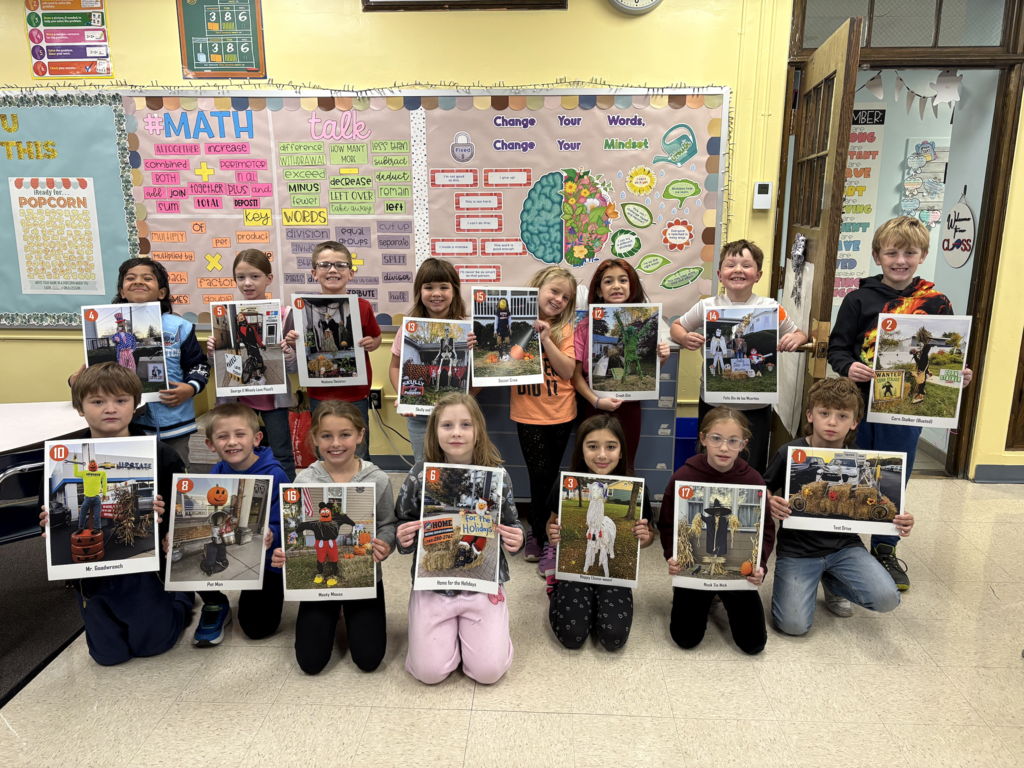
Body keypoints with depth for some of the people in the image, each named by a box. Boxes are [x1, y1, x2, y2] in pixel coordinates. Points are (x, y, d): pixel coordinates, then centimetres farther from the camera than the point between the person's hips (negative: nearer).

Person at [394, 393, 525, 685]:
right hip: (433, 583, 1)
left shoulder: (498, 476, -7)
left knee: (489, 670, -8)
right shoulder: (419, 476, -7)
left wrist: (517, 540, -17)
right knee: (429, 671, -7)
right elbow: (403, 525, 5)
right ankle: (450, 630, 25)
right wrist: (403, 539, -17)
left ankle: (467, 627, 23)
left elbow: (512, 525, 5)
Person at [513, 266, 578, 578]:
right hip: (528, 415, -1)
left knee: (549, 478, 9)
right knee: (541, 477, -2)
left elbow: (568, 371, -10)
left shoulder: (564, 330, 1)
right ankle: (545, 545, 14)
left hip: (561, 414, 1)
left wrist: (546, 339, -17)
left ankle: (536, 534, 29)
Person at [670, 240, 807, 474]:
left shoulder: (771, 308, -3)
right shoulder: (707, 307, -3)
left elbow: (799, 334, 11)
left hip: (756, 406, 0)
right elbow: (676, 326, 11)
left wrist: (795, 339, -13)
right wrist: (684, 338, -12)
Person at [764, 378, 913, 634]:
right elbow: (765, 491, -1)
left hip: (844, 546, 3)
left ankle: (832, 582, 13)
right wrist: (771, 504, -25)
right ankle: (800, 581, 19)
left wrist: (900, 522, -17)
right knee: (794, 625, -15)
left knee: (887, 599, -19)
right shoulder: (790, 453, -12)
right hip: (798, 548, -3)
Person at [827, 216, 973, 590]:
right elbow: (836, 347, -2)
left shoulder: (937, 304, 3)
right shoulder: (859, 299, -2)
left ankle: (885, 549, 32)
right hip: (861, 403, -1)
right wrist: (848, 367, -21)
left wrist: (959, 375, -11)